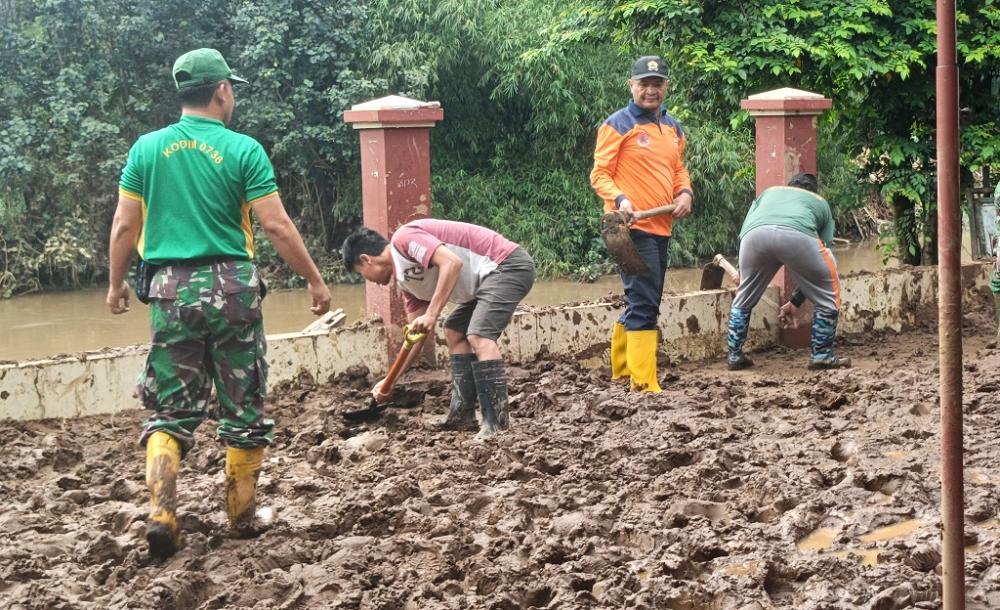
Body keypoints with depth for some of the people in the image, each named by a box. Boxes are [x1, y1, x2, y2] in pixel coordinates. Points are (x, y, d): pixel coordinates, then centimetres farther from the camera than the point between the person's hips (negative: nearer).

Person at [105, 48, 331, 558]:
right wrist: (315, 281, 2)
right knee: (244, 408, 11)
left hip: (171, 290, 2)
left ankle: (160, 512, -7)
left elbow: (124, 227, 5)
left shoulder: (147, 148, 3)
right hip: (232, 287, -2)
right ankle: (242, 517, 16)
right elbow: (277, 227, -8)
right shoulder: (243, 149, -5)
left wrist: (116, 284, 19)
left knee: (171, 409, 9)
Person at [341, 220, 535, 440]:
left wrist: (432, 315, -26)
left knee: (479, 335, -23)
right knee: (454, 331, 20)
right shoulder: (406, 280, 16)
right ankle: (462, 414, 18)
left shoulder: (403, 239, -13)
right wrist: (389, 381, 21)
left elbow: (452, 262, -27)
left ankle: (497, 422, -24)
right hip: (490, 275, 11)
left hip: (509, 265, -11)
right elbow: (416, 336, 20)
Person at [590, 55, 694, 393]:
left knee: (642, 303, 15)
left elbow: (678, 169, 25)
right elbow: (599, 174, -8)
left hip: (661, 227, 8)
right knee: (644, 305, -11)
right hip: (632, 226, -8)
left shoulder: (673, 128, 15)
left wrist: (685, 192, 3)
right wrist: (619, 199, -25)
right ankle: (644, 383, -9)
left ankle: (621, 369, 28)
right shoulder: (618, 125, -6)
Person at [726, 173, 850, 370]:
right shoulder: (821, 203, 40)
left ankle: (735, 356, 29)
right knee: (828, 296, 19)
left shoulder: (768, 192, 45)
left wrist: (742, 272, 45)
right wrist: (795, 301, 44)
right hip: (797, 235, -2)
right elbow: (815, 265, 37)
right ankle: (821, 356, 18)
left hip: (755, 235, 2)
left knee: (743, 300, 27)